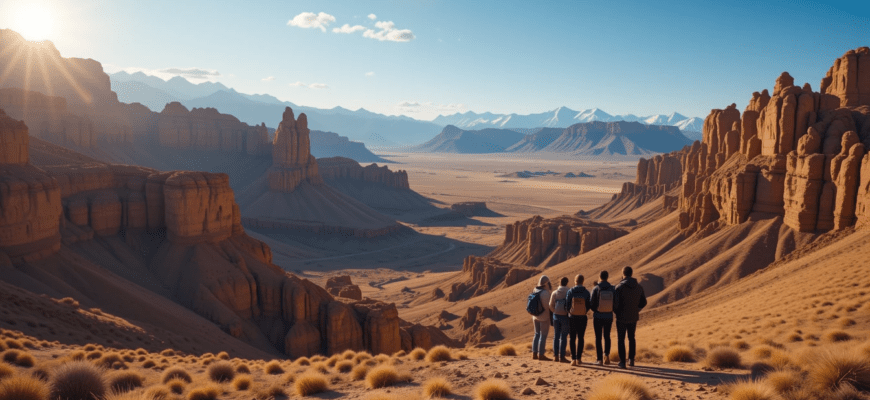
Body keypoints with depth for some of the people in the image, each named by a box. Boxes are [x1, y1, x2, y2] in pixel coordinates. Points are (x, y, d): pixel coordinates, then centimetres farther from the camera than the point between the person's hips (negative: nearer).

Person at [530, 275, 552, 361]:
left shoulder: (535, 291, 7)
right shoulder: (545, 293, -17)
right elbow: (546, 306, -19)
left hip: (536, 316, 8)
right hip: (544, 317, -8)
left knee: (537, 334, 13)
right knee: (543, 335, -2)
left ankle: (534, 354, 13)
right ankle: (541, 354, -1)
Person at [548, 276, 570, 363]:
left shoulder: (554, 293, 3)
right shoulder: (569, 292, -7)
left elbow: (551, 306, 2)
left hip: (556, 316, 3)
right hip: (565, 317, -3)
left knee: (556, 336, 10)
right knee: (563, 337, 2)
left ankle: (555, 356, 11)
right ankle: (562, 356, 2)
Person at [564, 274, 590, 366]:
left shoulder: (570, 291, -8)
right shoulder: (586, 292, -6)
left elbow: (567, 304, -6)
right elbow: (588, 306, -3)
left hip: (572, 317, -1)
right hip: (582, 318, 1)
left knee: (572, 338, 6)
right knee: (581, 338, 13)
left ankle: (573, 359, -1)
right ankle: (578, 358, 14)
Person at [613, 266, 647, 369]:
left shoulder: (619, 287, -16)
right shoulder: (638, 287, -1)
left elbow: (615, 303, -18)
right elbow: (643, 302, 3)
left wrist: (616, 313, 3)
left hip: (622, 318, -4)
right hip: (633, 317, 4)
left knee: (621, 339, 7)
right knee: (631, 338, 21)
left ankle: (622, 362, 5)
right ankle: (631, 360, 22)